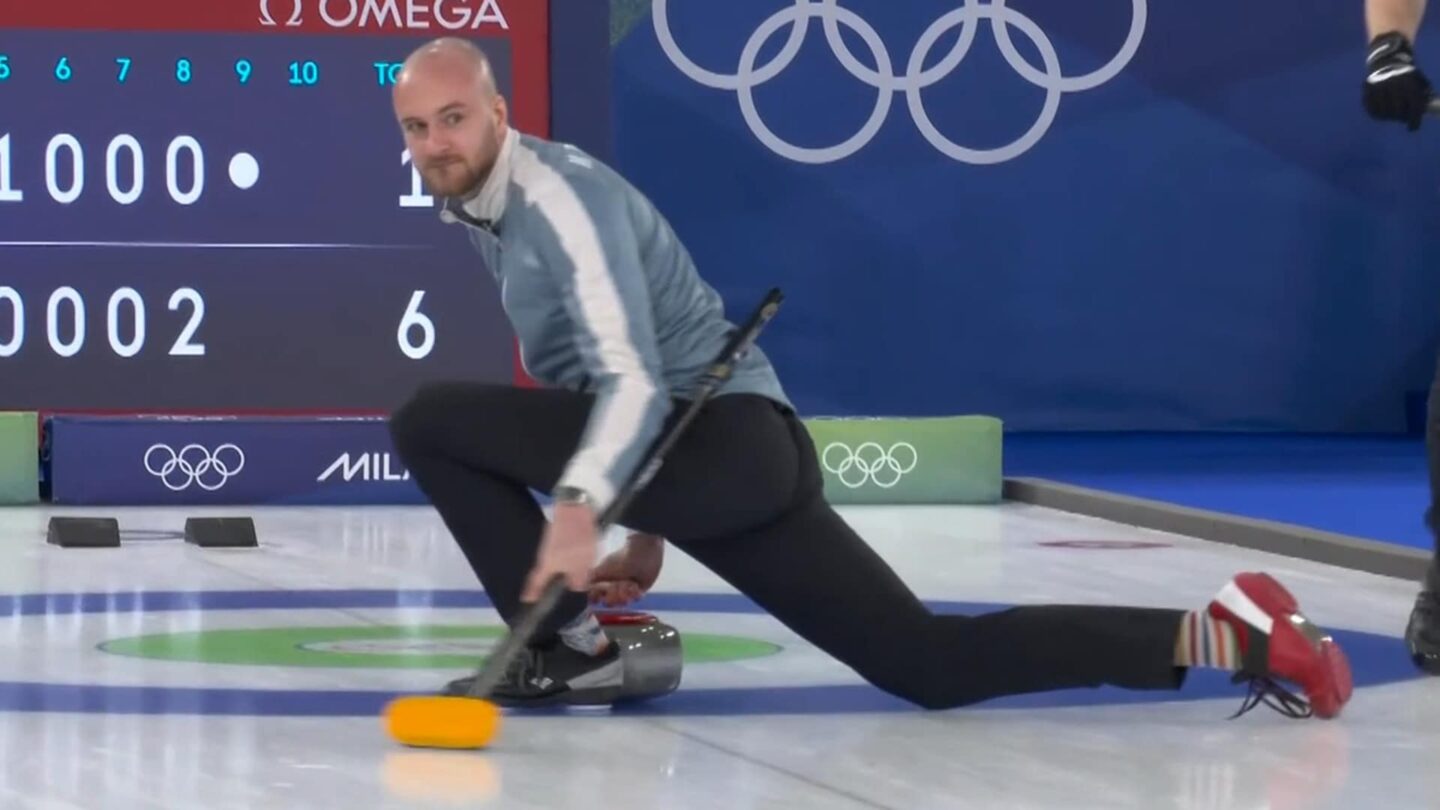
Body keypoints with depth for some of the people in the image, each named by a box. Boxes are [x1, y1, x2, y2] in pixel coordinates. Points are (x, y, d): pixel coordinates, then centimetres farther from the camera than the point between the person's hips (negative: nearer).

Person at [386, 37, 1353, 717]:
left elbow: (635, 383, -24)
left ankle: (565, 648, -7)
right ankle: (1212, 633, -2)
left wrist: (578, 506, -38)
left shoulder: (555, 194, -12)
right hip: (727, 458, 10)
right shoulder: (487, 210, 20)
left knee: (434, 419, -13)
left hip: (722, 440, -10)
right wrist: (646, 529, 28)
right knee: (932, 662, 2)